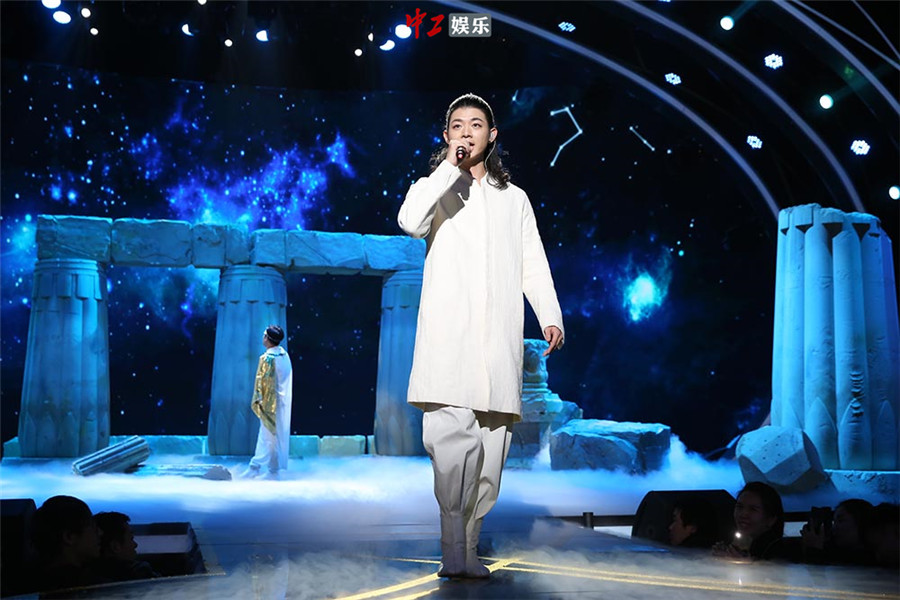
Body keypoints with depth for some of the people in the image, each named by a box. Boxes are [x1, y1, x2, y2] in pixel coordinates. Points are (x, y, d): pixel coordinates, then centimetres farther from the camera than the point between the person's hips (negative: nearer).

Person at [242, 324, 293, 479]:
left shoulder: (267, 358, -18)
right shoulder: (284, 355, 5)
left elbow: (263, 381, -17)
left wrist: (257, 400, -9)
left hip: (270, 402, -8)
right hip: (283, 401, 8)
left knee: (269, 435, 0)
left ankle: (272, 470, 6)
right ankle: (256, 465, 19)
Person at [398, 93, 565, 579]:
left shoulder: (514, 198, 25)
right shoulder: (435, 188, 17)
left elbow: (533, 264, 17)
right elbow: (410, 222, -7)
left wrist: (550, 316, 3)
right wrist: (449, 168, -3)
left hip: (499, 336, 3)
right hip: (448, 335, -3)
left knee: (491, 444, -2)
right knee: (451, 437, -19)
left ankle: (465, 548, 8)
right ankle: (454, 551, -14)